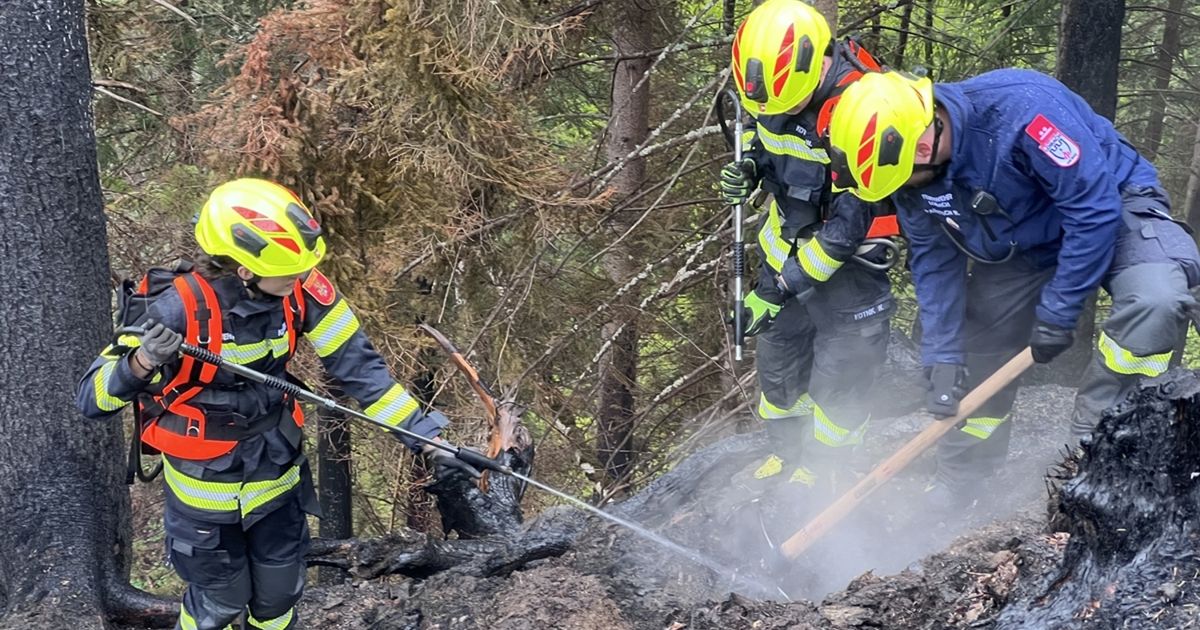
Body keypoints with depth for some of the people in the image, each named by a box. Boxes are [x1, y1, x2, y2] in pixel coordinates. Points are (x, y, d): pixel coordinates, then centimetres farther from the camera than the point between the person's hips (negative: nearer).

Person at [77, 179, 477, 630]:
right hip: (207, 488, -4)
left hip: (277, 474, 4)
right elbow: (92, 400, -25)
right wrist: (142, 362, -46)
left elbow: (359, 367, -12)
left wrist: (427, 436, -17)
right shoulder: (181, 311, -31)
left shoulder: (300, 289, -20)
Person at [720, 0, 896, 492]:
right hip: (787, 239, 7)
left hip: (848, 252, -6)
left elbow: (848, 225, -30)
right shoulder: (771, 82, -11)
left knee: (838, 372, -1)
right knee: (776, 352, 15)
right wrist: (747, 169, -10)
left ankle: (821, 471, 19)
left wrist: (781, 288, -27)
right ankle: (786, 454, 35)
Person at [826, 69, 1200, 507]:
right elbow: (935, 262, -6)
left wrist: (1056, 312, -25)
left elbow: (1095, 209, -30)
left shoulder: (1023, 109, -37)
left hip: (1112, 209, -6)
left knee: (1156, 302, -34)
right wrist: (943, 356, -10)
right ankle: (958, 484, 27)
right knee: (979, 352, 7)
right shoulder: (908, 161, -16)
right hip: (1016, 245, 6)